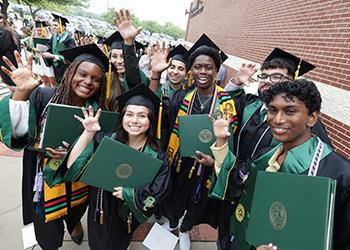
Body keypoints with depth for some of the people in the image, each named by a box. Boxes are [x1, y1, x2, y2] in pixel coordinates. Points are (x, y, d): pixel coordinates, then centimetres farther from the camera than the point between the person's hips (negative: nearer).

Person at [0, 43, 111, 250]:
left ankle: (74, 223, 65)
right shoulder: (42, 97, -18)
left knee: (75, 211, 31)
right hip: (45, 177, -2)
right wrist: (22, 92, -39)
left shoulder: (97, 109, -12)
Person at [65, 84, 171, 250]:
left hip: (127, 217, -1)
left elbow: (156, 195, -21)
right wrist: (88, 133, -32)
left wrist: (126, 192, -25)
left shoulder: (157, 156, -20)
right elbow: (72, 165, -23)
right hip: (100, 212, 1)